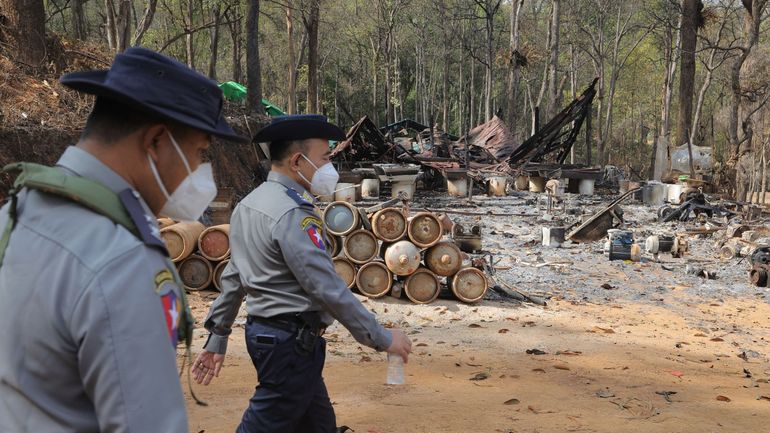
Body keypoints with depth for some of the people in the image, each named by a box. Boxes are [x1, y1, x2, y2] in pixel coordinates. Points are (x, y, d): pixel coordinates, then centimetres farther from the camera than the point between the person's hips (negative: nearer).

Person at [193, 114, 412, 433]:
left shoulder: (249, 204, 9)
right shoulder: (291, 215, -20)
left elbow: (232, 278, 14)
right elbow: (328, 290, -22)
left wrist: (217, 338, 19)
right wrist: (382, 339, -15)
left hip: (263, 332, 10)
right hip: (291, 341, -10)